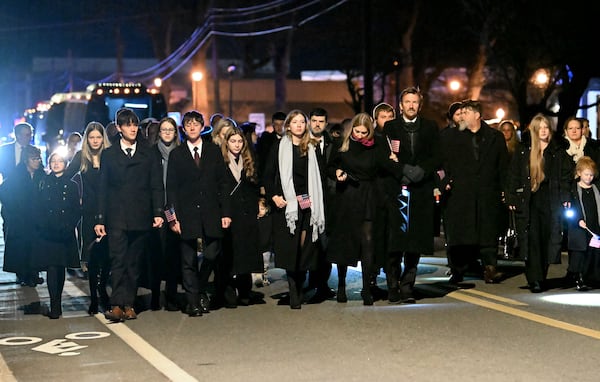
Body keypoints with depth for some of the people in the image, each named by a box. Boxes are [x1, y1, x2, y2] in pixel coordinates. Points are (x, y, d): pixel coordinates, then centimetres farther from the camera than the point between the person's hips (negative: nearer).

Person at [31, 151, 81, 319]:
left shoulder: (71, 185, 9)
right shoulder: (43, 184, 8)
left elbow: (77, 211, 6)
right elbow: (37, 209, 4)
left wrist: (68, 226, -8)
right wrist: (44, 226, -9)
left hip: (65, 234, 1)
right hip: (46, 234, -1)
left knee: (60, 268, 7)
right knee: (51, 267, -10)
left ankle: (57, 304, 18)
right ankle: (55, 306, -10)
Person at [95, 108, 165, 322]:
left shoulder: (148, 155, 11)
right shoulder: (109, 155, 10)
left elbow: (156, 186, 8)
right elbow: (103, 189, 8)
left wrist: (158, 212, -4)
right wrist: (100, 219, 1)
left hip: (141, 218, 1)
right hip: (116, 218, -1)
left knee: (134, 263, 5)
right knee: (117, 261, -10)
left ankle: (129, 304, 10)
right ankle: (117, 305, -14)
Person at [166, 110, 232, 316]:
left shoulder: (214, 151, 10)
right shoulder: (176, 154, 6)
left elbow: (222, 184, 8)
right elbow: (171, 189, 3)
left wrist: (225, 212, 1)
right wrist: (173, 217, -5)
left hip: (211, 213, 1)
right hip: (187, 214, -1)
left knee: (212, 254, -4)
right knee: (189, 261, 1)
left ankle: (201, 289, 21)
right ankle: (193, 301, 9)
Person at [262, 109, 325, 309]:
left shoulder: (310, 148, 12)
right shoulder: (280, 146, 2)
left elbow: (315, 178, 14)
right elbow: (268, 174, 1)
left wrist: (314, 200, 5)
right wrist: (273, 195, -11)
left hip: (306, 203, 3)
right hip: (287, 203, -3)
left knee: (304, 248, 2)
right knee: (290, 248, -5)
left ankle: (298, 291, 14)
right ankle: (294, 295, -1)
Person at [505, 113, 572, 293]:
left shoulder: (558, 152, 9)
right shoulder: (523, 151, 7)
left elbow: (566, 175, 8)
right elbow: (513, 176, 7)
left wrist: (566, 197, -2)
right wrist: (512, 199, 0)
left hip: (551, 202, 1)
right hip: (528, 201, -1)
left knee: (547, 240, 3)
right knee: (532, 239, -10)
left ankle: (541, 277, 16)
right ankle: (534, 280, -13)